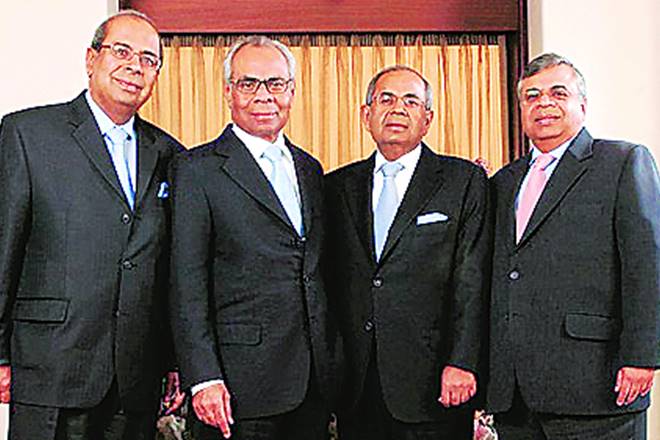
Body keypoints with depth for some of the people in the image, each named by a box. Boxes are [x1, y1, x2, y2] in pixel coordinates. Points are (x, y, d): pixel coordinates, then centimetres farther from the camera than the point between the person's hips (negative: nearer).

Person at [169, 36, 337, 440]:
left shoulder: (309, 168, 15)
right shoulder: (198, 170, -5)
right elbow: (188, 285, -10)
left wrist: (331, 360, 14)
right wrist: (203, 378, -16)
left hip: (315, 380, 6)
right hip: (242, 383, -6)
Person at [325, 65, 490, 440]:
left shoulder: (464, 180, 2)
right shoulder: (338, 187, 12)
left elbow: (472, 281, -5)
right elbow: (328, 280, 11)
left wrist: (461, 363, -13)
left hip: (431, 381, -3)